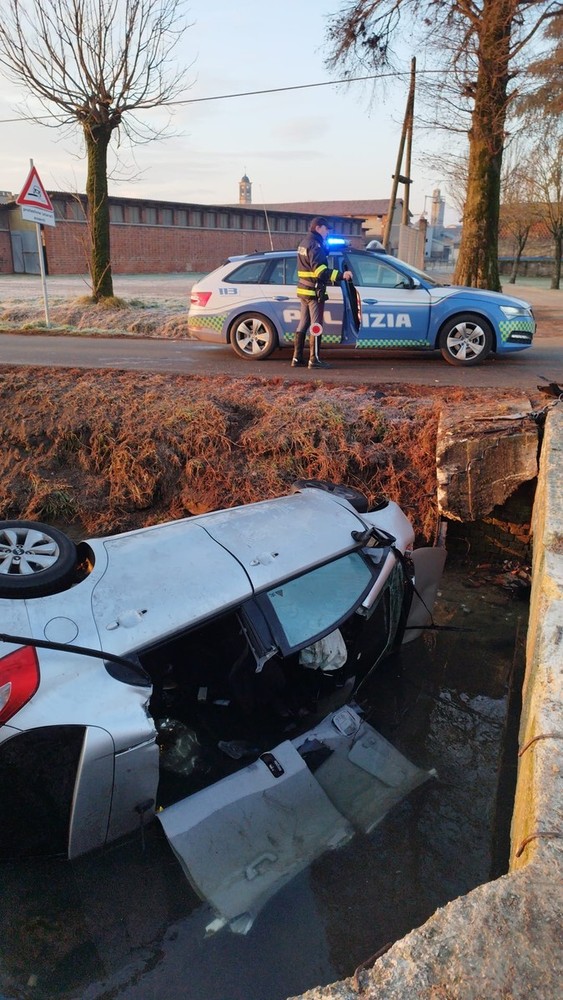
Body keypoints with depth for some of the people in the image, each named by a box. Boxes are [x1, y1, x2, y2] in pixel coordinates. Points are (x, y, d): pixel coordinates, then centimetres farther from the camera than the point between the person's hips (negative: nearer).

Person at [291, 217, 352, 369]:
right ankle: (314, 359, -5)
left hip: (303, 290, 10)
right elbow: (319, 269, -25)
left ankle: (297, 358, 13)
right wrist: (341, 275, -31)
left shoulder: (304, 244, 18)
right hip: (314, 291, -10)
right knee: (316, 325, -6)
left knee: (303, 324, 11)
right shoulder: (315, 245, -13)